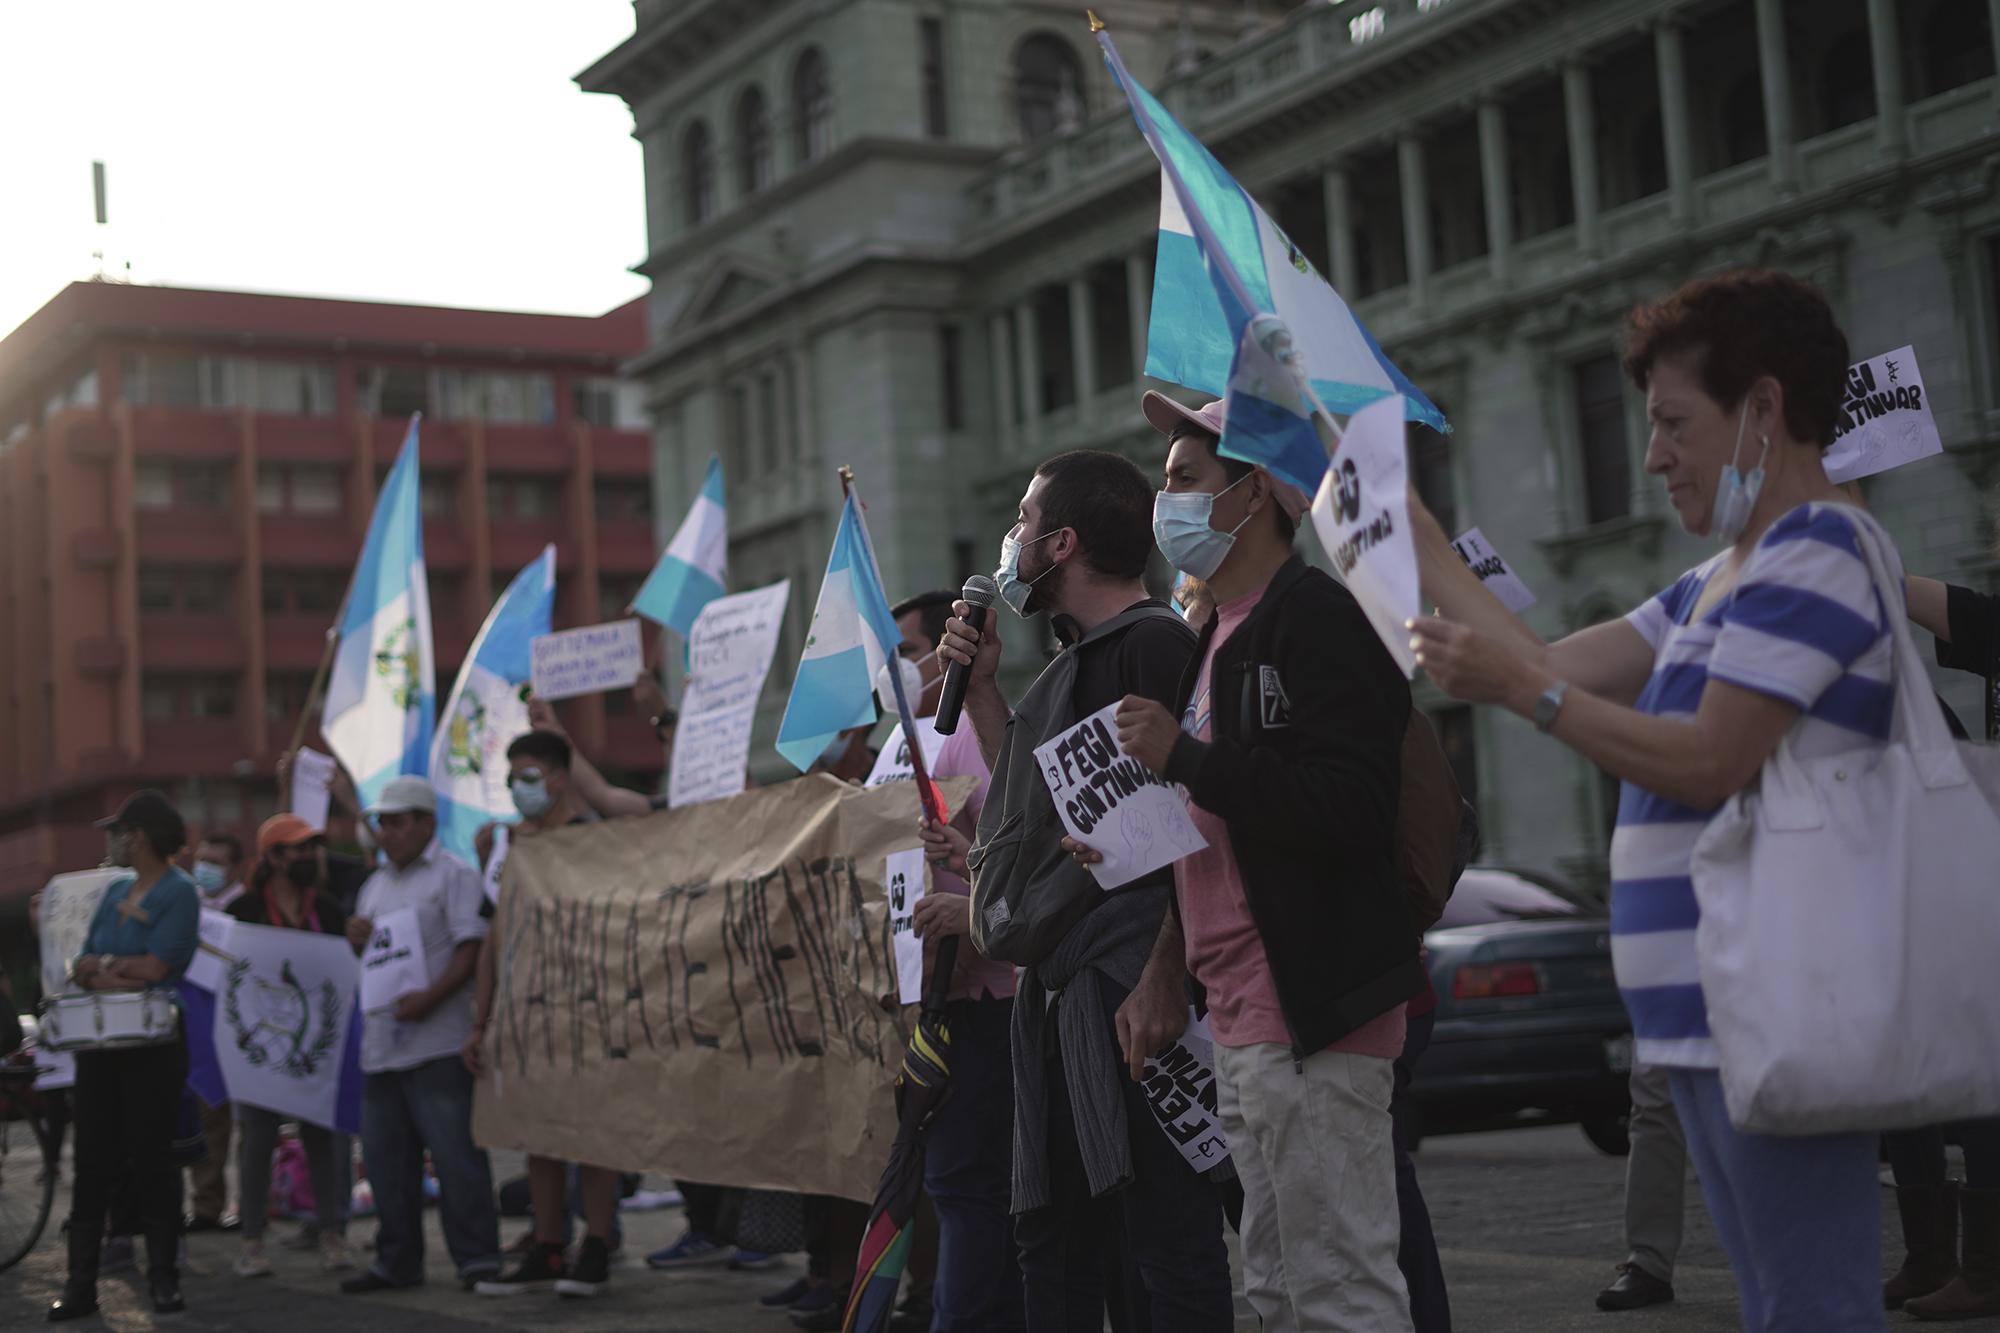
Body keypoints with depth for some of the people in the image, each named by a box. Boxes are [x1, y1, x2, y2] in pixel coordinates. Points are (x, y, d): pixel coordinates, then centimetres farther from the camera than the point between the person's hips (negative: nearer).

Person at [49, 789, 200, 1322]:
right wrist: (122, 974, -12)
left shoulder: (180, 893, -6)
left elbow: (154, 967, -16)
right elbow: (81, 969, 8)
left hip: (153, 1045, -6)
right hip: (100, 1043, 6)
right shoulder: (115, 893, 15)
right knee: (92, 1160, 4)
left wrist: (102, 966, -2)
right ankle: (80, 1284, 6)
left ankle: (164, 1279, 6)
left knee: (151, 1159, -2)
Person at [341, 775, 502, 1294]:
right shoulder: (376, 885, 21)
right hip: (382, 1043, 8)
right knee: (385, 1158, 11)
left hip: (438, 1041, -8)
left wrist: (432, 997, -23)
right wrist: (355, 941, 3)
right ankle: (397, 1260, 20)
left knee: (454, 1152, -8)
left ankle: (477, 1256, -2)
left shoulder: (454, 876, -3)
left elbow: (473, 948, -13)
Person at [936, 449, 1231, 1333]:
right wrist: (982, 689, 16)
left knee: (1169, 1236, -10)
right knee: (1049, 1235, 13)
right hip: (1061, 983, 10)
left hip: (1131, 973, -10)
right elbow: (1030, 810, 26)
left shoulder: (1155, 641, -9)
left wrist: (1163, 980, -24)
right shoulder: (1070, 653, 20)